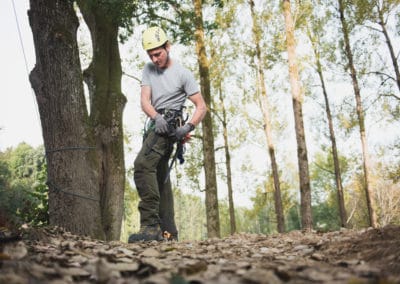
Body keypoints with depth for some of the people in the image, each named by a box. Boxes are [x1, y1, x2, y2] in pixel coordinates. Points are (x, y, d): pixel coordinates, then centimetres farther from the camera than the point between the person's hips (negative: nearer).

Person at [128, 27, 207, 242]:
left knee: (142, 164, -28)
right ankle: (168, 232, 16)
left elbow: (201, 107, -5)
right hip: (156, 125, 8)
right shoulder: (149, 69, 11)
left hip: (171, 125, -8)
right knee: (160, 178, 9)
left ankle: (150, 225, -32)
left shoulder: (182, 74, -4)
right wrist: (156, 117, -24)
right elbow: (144, 100, -3)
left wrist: (188, 127, -22)